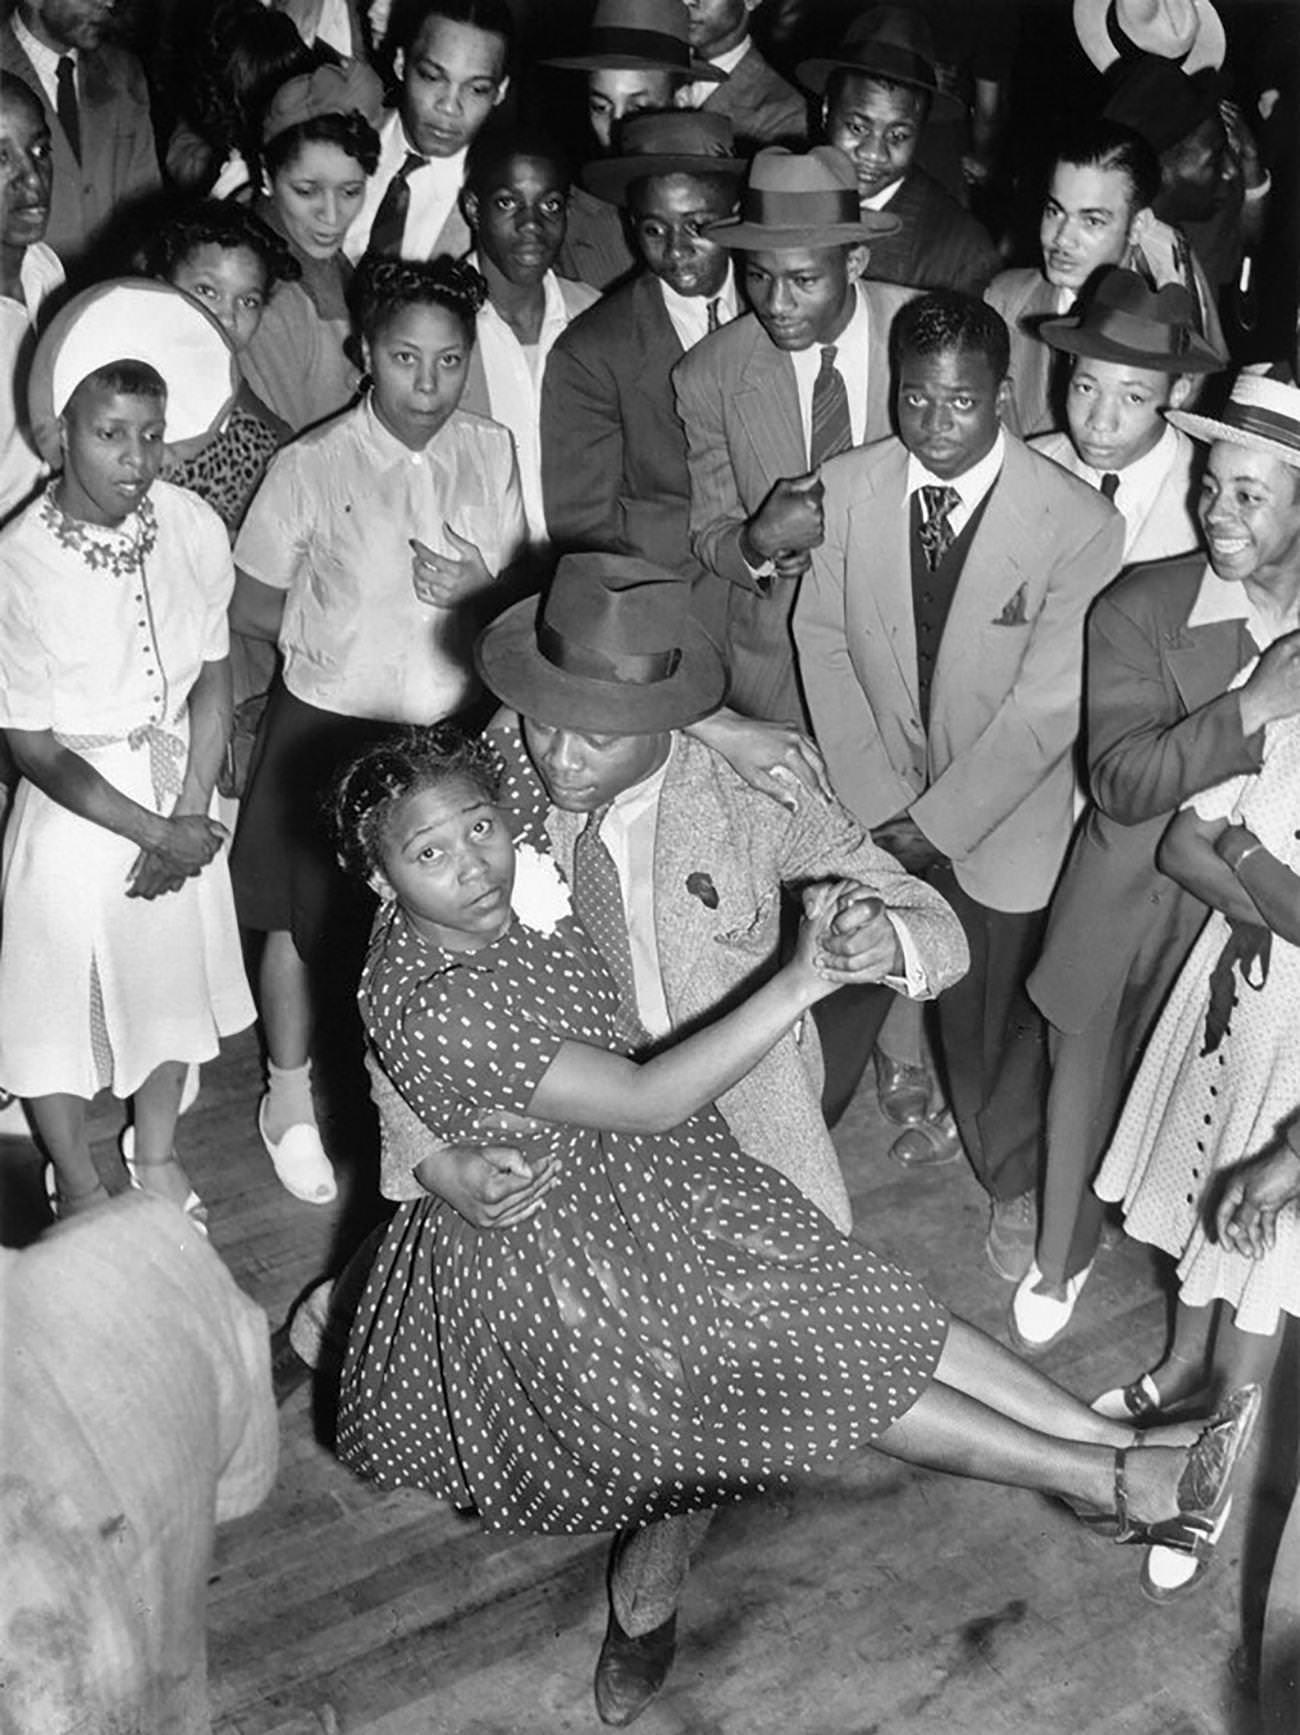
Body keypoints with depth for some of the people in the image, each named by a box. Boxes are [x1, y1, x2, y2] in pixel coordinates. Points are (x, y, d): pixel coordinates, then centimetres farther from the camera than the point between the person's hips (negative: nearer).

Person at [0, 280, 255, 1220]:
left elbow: (213, 678, -2)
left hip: (177, 796, 4)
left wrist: (190, 817, -10)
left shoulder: (193, 526, -11)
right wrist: (156, 832, -17)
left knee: (174, 977, 22)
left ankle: (157, 1152, 49)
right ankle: (82, 1189, 38)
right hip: (76, 804, -4)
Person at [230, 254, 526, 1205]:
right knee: (307, 918, 12)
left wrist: (477, 585, -14)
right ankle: (291, 1095, 37)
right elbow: (250, 607, -5)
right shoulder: (312, 465, -13)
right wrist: (344, 627, -9)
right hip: (332, 726, -3)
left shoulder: (491, 452, -2)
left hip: (454, 726, 3)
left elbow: (519, 587, 7)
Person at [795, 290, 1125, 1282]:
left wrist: (939, 820, -14)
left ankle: (1015, 1185, 41)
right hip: (869, 814, 3)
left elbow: (1048, 708, -18)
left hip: (998, 822, -2)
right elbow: (823, 643, -3)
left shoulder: (1078, 524, -20)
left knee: (993, 1020, 14)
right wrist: (877, 801, -8)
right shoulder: (847, 489, -9)